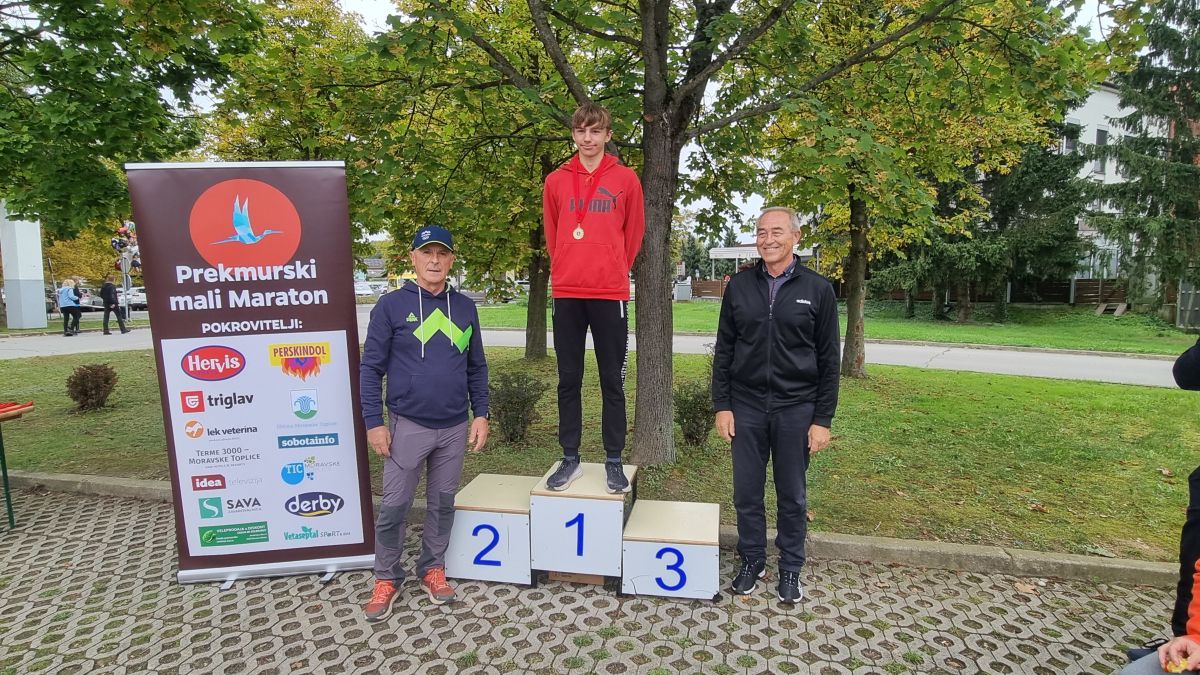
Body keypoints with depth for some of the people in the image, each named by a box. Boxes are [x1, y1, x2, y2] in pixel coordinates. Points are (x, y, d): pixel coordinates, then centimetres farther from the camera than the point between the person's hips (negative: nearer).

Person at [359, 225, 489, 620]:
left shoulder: (464, 307, 6)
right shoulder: (391, 305, -4)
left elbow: (476, 367, 10)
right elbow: (371, 368, -4)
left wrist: (481, 414, 4)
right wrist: (374, 423, -8)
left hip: (454, 427, 3)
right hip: (407, 425, -3)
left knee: (443, 502, 13)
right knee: (394, 506, 4)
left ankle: (433, 569, 31)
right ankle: (386, 577, 24)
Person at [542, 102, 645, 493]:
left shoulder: (626, 179, 4)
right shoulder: (556, 181, 8)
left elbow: (634, 233, 10)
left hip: (610, 293, -2)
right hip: (566, 293, 2)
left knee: (612, 381, 4)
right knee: (568, 381, 7)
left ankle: (614, 461, 14)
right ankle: (570, 458, 18)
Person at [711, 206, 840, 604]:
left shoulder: (817, 289, -1)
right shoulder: (739, 287, 4)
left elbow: (828, 360, -1)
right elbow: (724, 350, 6)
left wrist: (823, 419, -4)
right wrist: (721, 406, 0)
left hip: (796, 408, -1)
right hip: (746, 406, 2)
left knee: (792, 495, 10)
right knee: (747, 492, 9)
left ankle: (791, 569, 29)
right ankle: (752, 562, 29)